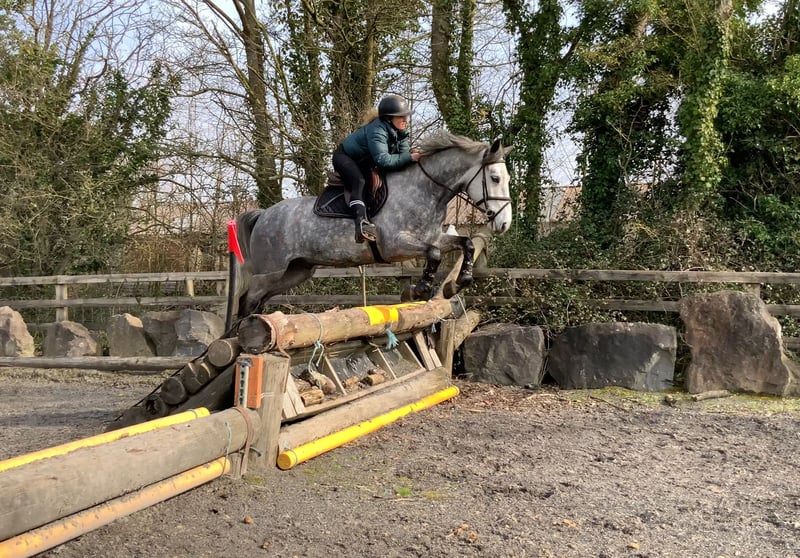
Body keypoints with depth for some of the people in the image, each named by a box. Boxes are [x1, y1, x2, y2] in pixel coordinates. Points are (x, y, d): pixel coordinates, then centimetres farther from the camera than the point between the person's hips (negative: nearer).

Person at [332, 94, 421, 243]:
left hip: (364, 162, 10)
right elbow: (383, 160, -43)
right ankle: (361, 221, -49)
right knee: (358, 181, -33)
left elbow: (404, 153, -12)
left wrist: (414, 155, -33)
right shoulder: (377, 130, -35)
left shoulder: (400, 132, -8)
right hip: (344, 156, -10)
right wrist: (409, 158, -43)